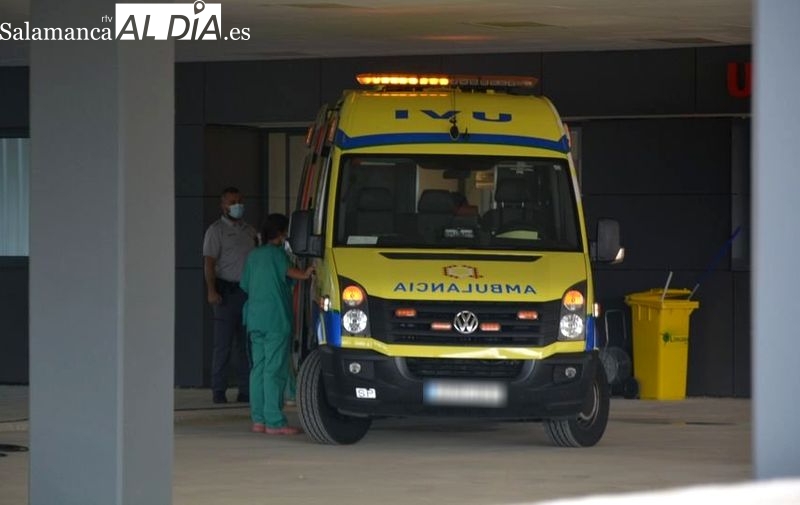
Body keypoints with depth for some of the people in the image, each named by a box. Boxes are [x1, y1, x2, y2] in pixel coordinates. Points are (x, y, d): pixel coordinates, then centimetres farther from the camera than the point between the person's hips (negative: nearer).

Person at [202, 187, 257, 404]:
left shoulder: (249, 231, 19)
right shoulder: (217, 230, 0)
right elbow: (209, 261, -8)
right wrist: (211, 290, -18)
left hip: (249, 290, 6)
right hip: (227, 289, -6)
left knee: (247, 344, 5)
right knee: (223, 344, -6)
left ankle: (246, 390, 8)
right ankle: (218, 391, -4)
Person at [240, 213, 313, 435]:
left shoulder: (253, 256, 17)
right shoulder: (276, 253, -5)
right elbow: (288, 270, -25)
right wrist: (305, 274, -37)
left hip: (254, 318, 8)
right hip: (275, 319, -8)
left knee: (258, 369, 11)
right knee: (275, 371, -8)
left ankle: (258, 419, 11)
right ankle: (274, 421, -11)